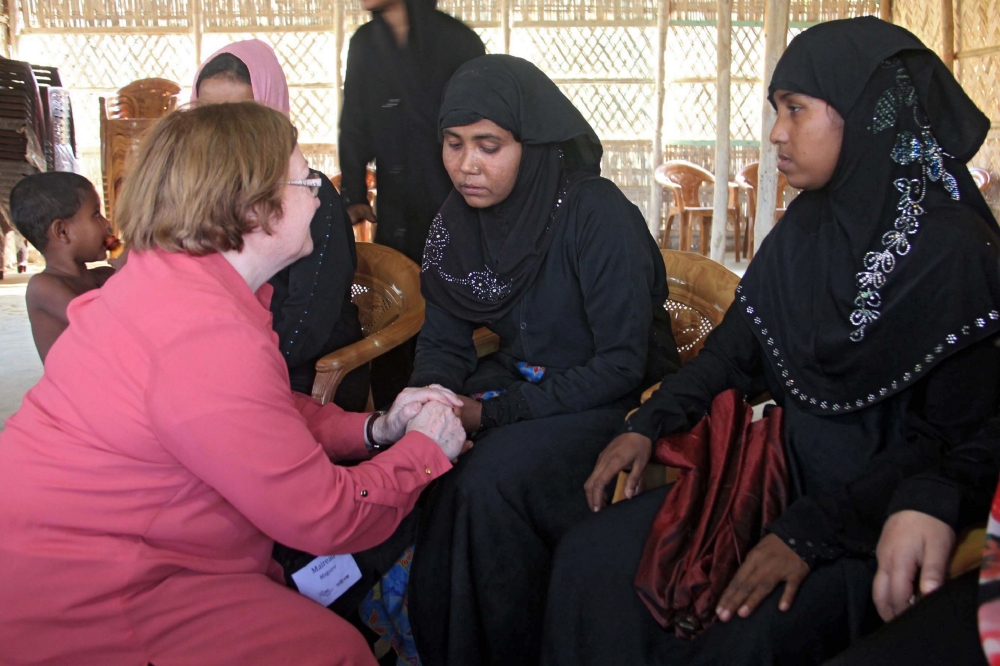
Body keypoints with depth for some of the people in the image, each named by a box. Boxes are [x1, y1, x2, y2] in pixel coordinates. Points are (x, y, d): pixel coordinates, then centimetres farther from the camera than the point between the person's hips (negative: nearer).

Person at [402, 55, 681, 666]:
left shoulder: (600, 217, -22)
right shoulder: (458, 219, -2)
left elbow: (621, 365, -22)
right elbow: (444, 343, 4)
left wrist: (495, 412, -25)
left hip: (615, 397, -6)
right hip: (523, 378, 6)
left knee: (489, 481, -28)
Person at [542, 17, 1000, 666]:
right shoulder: (807, 226, 4)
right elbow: (735, 345, 10)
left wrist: (811, 533, -22)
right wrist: (650, 424, -5)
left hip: (879, 513, -6)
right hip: (786, 470, 6)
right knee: (591, 558, -9)